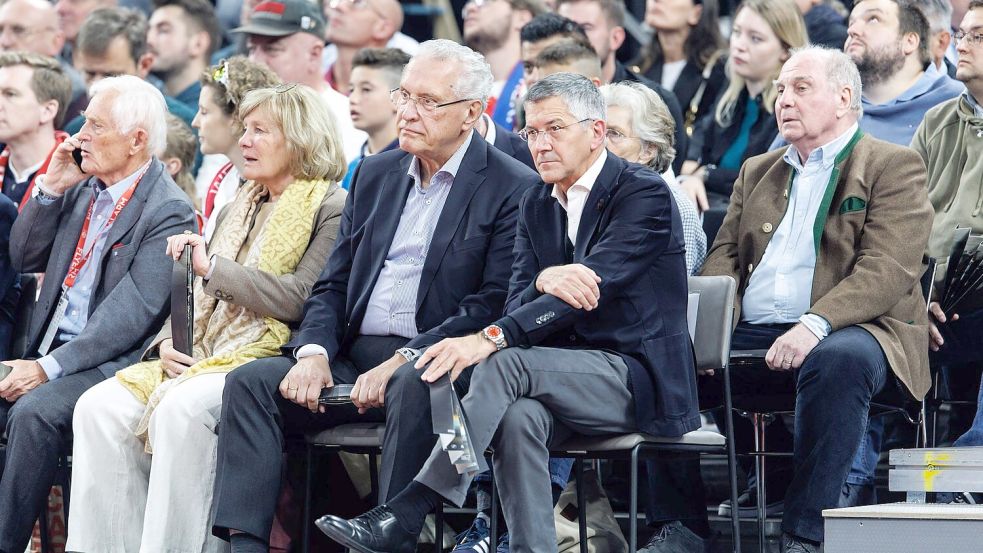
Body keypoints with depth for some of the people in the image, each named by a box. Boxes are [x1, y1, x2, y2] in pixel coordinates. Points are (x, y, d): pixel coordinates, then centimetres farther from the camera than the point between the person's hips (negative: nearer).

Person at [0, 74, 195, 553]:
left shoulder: (168, 213, -10)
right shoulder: (84, 188, 14)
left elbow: (131, 313, -18)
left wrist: (49, 368, -22)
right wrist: (50, 189, 2)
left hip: (109, 364, -7)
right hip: (48, 353, 7)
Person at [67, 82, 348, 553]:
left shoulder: (331, 208, -1)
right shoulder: (243, 205, 25)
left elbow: (301, 300, -14)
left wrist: (213, 266, -12)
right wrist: (167, 342, 3)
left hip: (267, 359, -8)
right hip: (200, 355, 8)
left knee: (183, 407, -35)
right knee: (100, 407, -15)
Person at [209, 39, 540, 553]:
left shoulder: (514, 189, -2)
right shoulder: (374, 175, 19)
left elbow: (494, 305, -12)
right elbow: (333, 285, 18)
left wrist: (403, 362, -20)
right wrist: (313, 352, -3)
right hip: (354, 356, 6)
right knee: (251, 383, -15)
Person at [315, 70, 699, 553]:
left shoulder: (645, 194, -9)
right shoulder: (535, 206, 14)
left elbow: (592, 285, -22)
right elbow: (518, 307, 4)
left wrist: (491, 338, -32)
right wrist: (543, 281, -23)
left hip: (640, 379, -6)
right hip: (566, 373, 6)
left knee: (507, 363, -29)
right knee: (518, 416, -31)